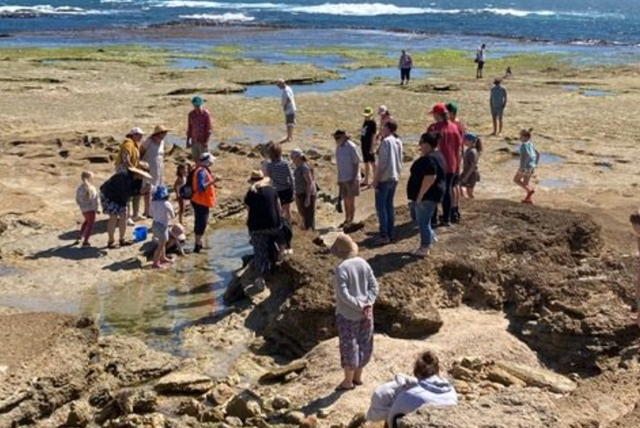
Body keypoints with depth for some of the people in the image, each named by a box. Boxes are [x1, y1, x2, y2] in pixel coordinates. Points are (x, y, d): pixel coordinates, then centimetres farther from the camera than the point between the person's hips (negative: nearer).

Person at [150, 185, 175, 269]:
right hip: (162, 226, -8)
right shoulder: (167, 204, -21)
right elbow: (173, 216, -14)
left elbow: (151, 213, 11)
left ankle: (163, 258, 40)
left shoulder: (153, 202, -2)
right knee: (161, 245, 1)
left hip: (155, 224, 8)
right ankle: (155, 263, 2)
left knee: (162, 243, 25)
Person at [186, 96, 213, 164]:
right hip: (194, 141, 5)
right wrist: (188, 141, 9)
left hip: (203, 141, -5)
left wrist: (206, 141, -16)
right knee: (195, 159, 11)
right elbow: (189, 128, 12)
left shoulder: (206, 114, -10)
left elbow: (209, 129, -10)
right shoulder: (191, 114, 5)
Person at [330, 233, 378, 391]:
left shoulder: (341, 268, -20)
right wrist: (368, 304, -9)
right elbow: (374, 286, -1)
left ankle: (348, 381, 22)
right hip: (365, 313, 6)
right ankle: (358, 377, 32)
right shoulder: (363, 263, -1)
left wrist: (361, 306, -16)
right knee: (363, 344, 17)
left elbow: (344, 295, -23)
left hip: (347, 315, -6)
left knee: (349, 346, 8)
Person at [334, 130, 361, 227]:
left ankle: (351, 220, 9)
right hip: (342, 178, 7)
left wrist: (355, 178, -18)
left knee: (351, 200, -1)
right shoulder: (338, 147, 7)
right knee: (345, 200, 13)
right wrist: (339, 179, 14)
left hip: (351, 178, -7)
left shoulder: (351, 147, -15)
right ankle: (347, 219, 23)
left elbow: (356, 163, -13)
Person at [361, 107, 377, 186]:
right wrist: (361, 143, 19)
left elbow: (373, 136, -17)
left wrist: (372, 147, -20)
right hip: (364, 145, 9)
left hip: (369, 146, -9)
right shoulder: (366, 121, 10)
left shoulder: (373, 123, -14)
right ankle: (366, 181, 22)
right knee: (366, 162, 14)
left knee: (372, 162, 1)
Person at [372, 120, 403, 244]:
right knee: (389, 205, 13)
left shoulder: (386, 141, -16)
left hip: (384, 179, -8)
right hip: (394, 178, 8)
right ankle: (390, 234, 15)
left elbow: (382, 163, -19)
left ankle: (384, 235, -5)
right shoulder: (398, 142, 8)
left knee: (381, 206, -3)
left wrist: (375, 180, -15)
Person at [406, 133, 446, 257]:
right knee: (415, 215, 23)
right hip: (430, 194, 11)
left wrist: (420, 196, -25)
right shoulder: (435, 155, 10)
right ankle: (430, 235, 31)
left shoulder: (429, 159, -24)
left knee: (423, 221, 0)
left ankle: (424, 249, 10)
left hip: (427, 195, -11)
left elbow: (429, 179, -29)